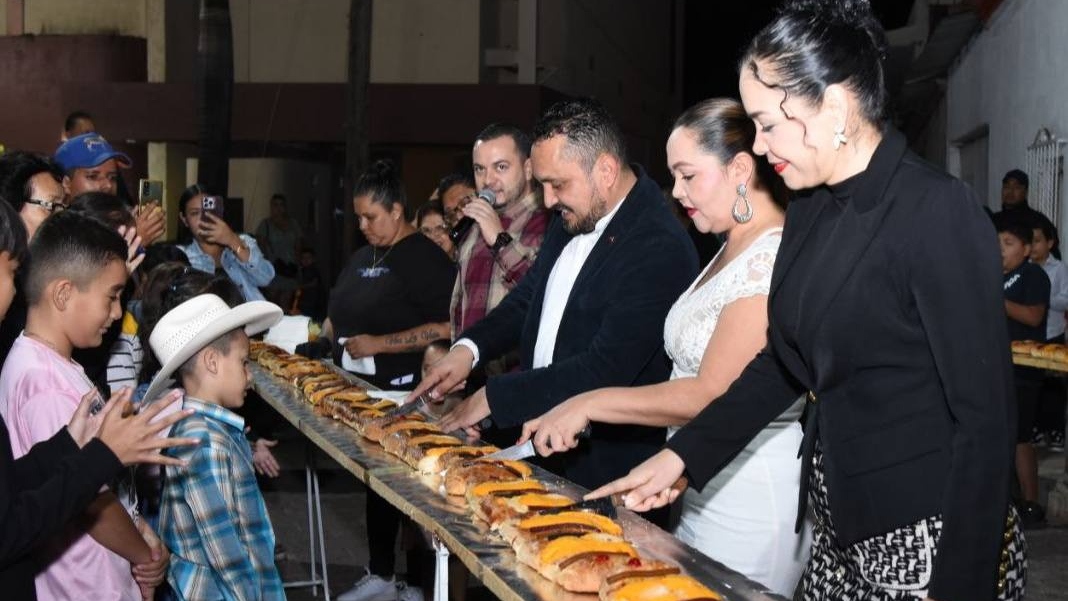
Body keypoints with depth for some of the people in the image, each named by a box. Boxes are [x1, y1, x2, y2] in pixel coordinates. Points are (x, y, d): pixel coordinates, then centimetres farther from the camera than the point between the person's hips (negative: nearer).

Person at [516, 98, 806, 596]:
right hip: (702, 488, 9)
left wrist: (589, 404, -14)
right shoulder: (732, 251, 13)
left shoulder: (773, 258, -18)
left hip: (751, 495, -9)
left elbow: (713, 395, -20)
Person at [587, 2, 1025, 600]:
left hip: (928, 544, -7)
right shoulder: (810, 212, 7)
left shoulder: (938, 211, -17)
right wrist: (681, 456, 8)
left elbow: (986, 417, -18)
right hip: (841, 531, 8)